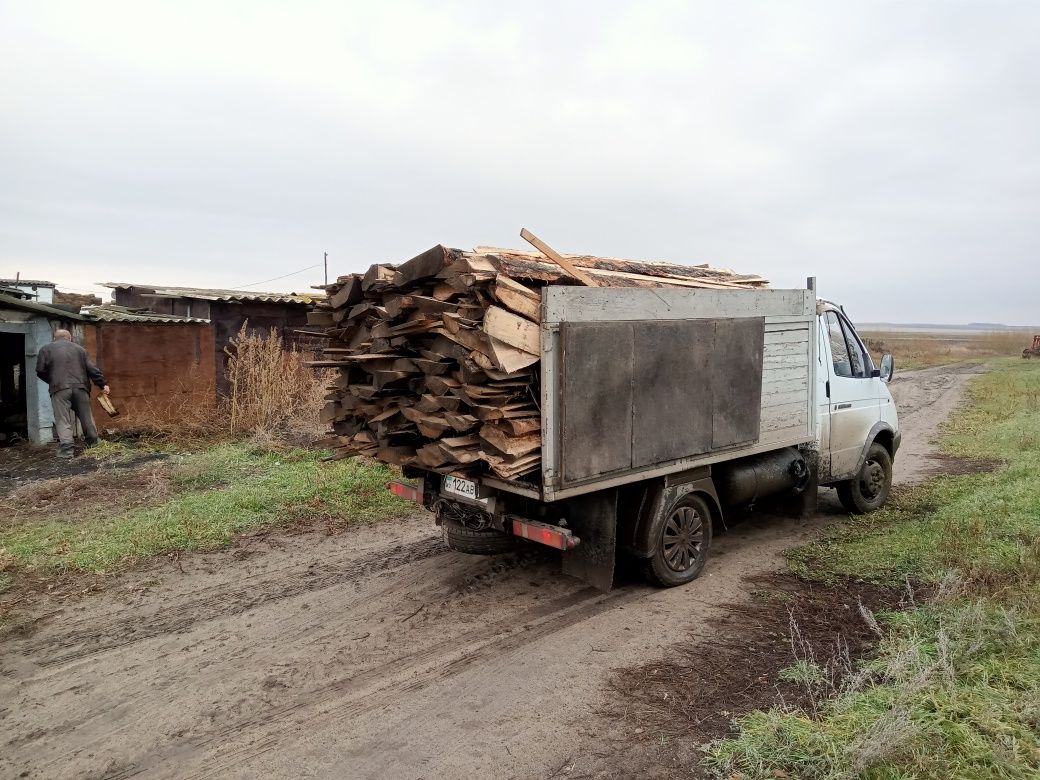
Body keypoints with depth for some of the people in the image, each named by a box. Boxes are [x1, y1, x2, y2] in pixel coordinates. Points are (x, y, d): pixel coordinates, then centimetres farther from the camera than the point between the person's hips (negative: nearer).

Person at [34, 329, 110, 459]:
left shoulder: (46, 349, 11)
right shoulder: (79, 349, 17)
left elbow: (40, 371, 4)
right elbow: (92, 369, 8)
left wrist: (52, 381, 21)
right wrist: (103, 384, 7)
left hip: (60, 389, -2)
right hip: (80, 387, 2)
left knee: (62, 420, -3)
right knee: (86, 416, 14)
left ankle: (66, 449, -11)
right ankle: (93, 442, 23)